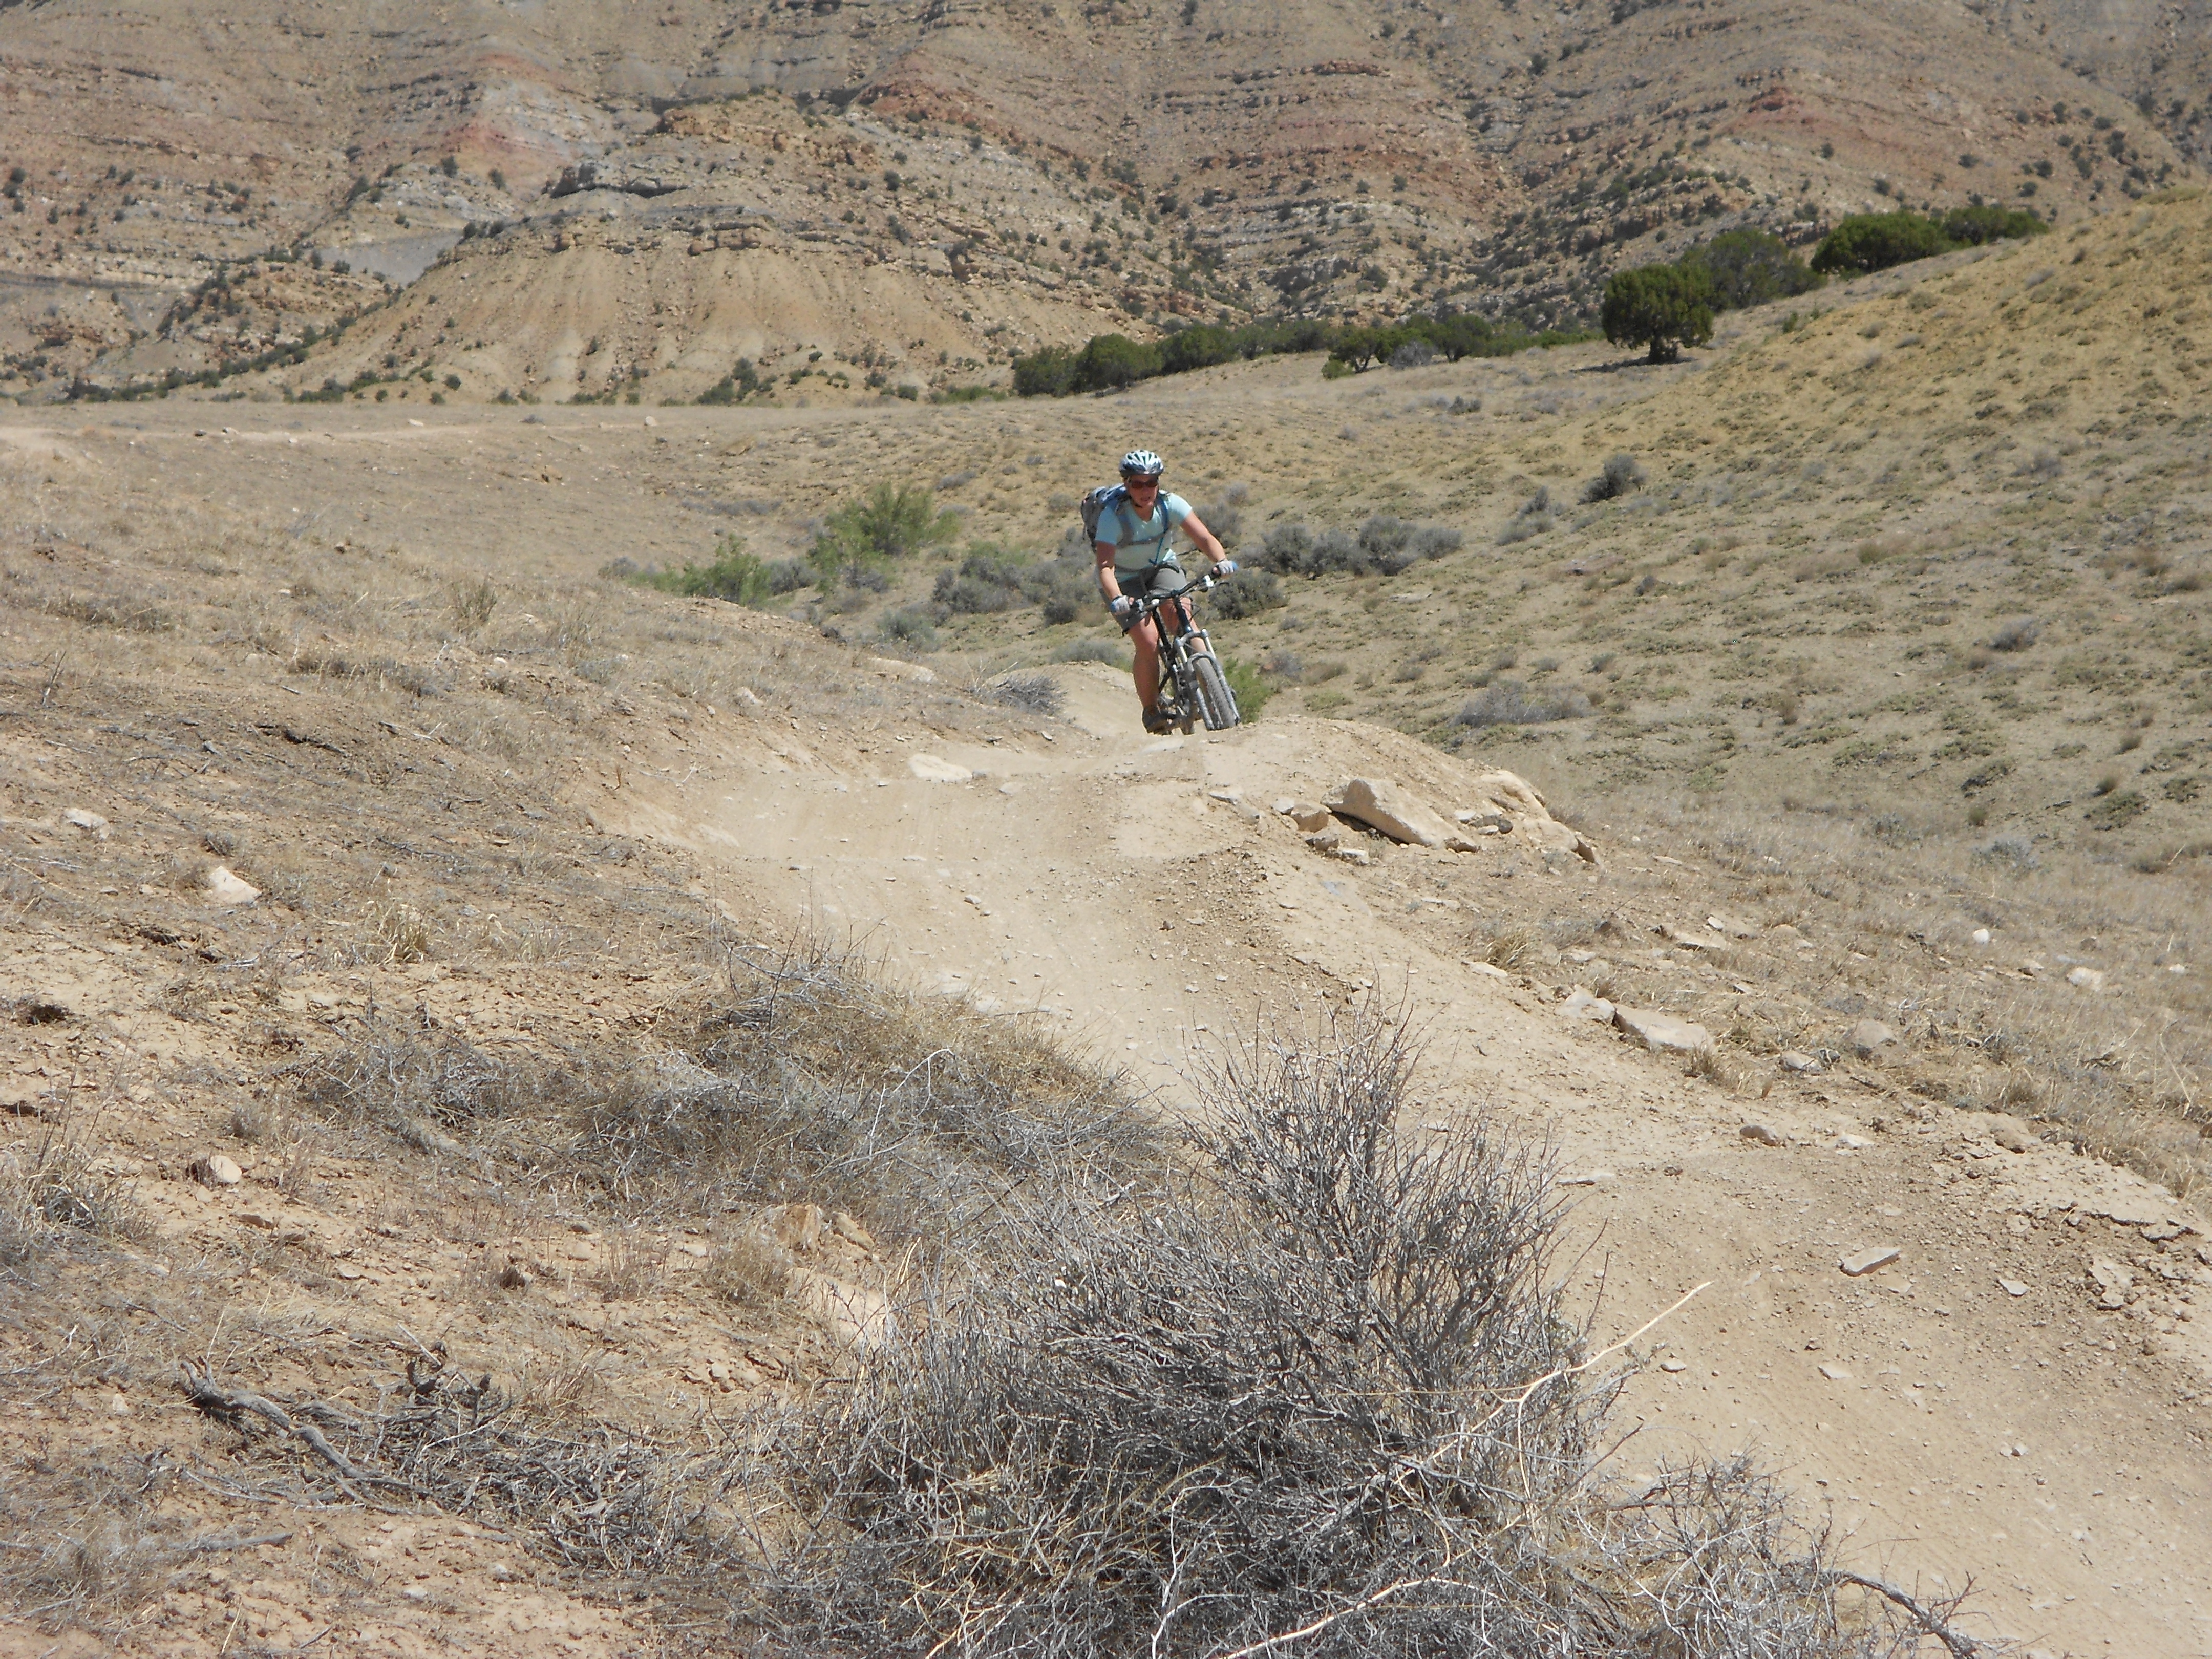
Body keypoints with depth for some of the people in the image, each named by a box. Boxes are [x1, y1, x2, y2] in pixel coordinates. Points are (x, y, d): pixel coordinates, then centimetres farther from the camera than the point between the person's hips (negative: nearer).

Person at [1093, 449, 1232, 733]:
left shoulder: (1170, 504, -20)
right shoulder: (1113, 515, -29)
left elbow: (1204, 538, -24)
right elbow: (1105, 566, -37)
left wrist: (1222, 560, -44)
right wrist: (1116, 599, -55)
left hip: (1161, 567, 3)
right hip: (1124, 580, -3)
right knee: (1148, 641, -20)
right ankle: (1151, 711, -3)